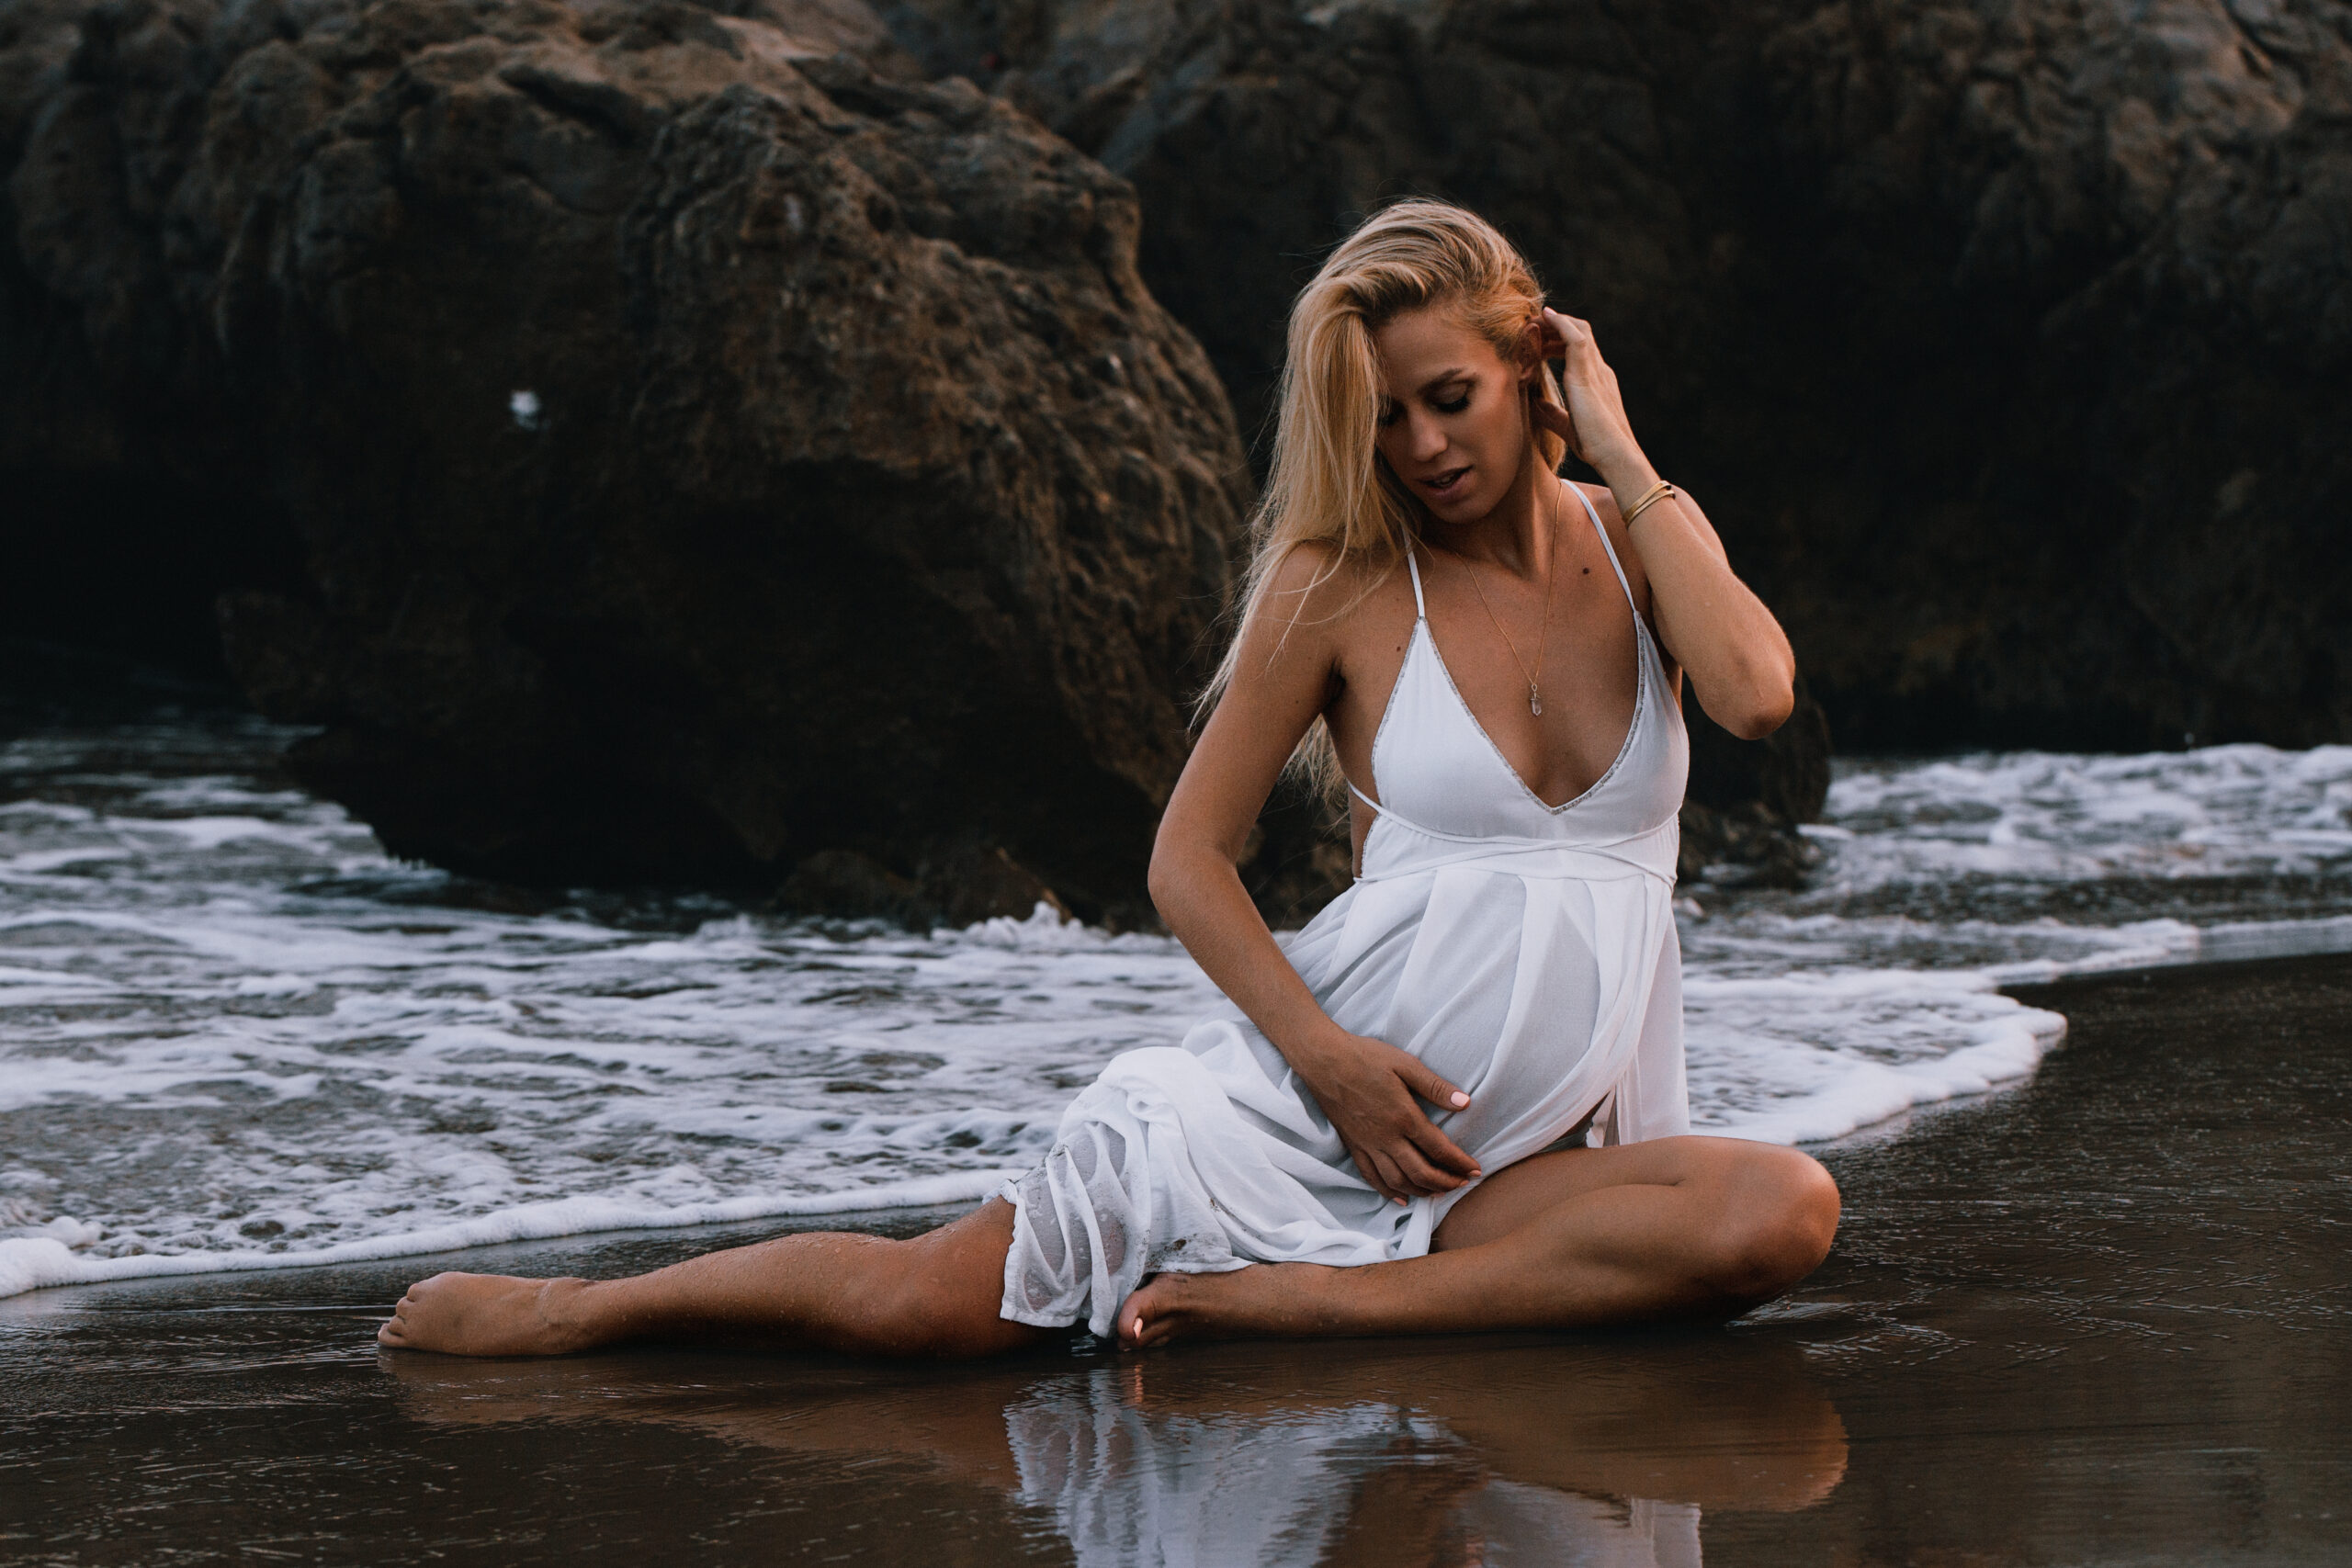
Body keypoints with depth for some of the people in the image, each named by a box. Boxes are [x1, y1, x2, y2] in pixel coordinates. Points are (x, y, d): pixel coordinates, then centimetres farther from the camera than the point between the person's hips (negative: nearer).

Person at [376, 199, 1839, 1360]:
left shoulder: (1644, 536, 8)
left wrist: (1619, 458, -9)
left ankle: (1293, 1296, -29)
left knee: (1785, 1213, -30)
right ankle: (567, 1309, 9)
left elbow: (1754, 692, -14)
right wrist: (1325, 1053, -15)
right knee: (926, 1303, -14)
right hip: (1313, 1082, -2)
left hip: (1528, 1151, 2)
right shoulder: (1344, 582, 1)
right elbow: (1190, 857, 0)